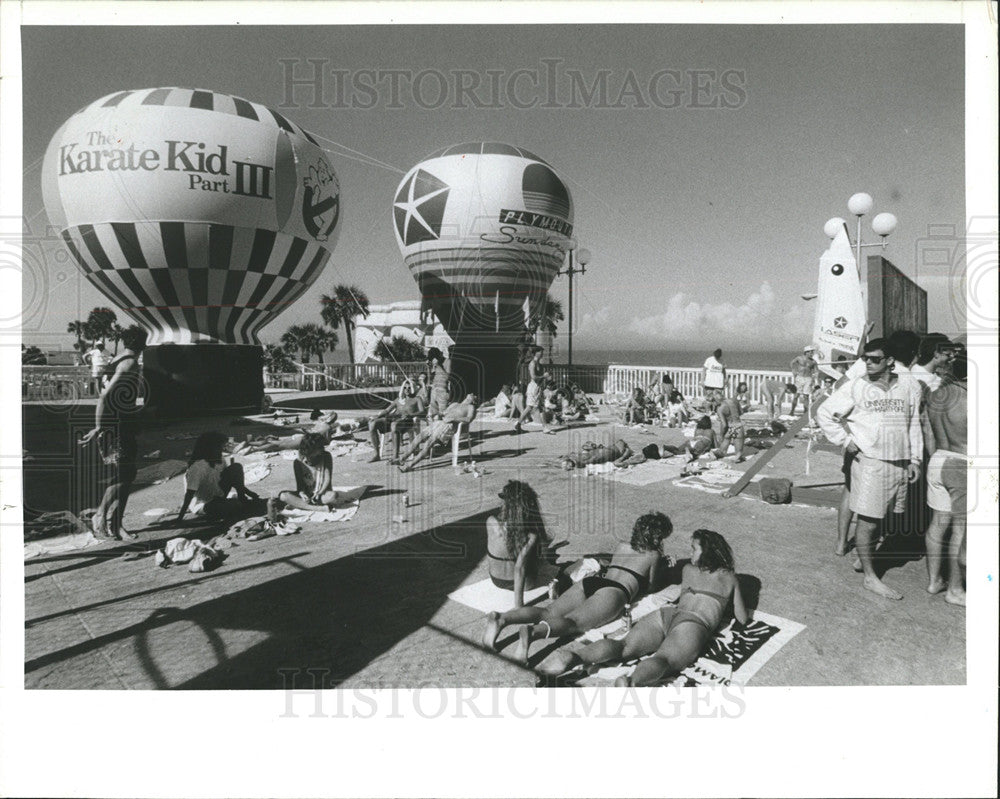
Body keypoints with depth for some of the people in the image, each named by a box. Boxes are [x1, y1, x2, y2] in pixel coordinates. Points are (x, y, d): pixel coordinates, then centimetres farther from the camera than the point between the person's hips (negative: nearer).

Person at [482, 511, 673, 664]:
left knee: (548, 612, -11)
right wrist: (661, 571, 46)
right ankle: (532, 632, -58)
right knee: (572, 622, -27)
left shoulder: (621, 546, 33)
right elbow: (652, 586, 26)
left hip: (590, 581, 6)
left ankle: (502, 618, -36)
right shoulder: (654, 555, 17)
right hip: (613, 591, -6)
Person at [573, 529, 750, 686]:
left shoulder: (687, 569, 31)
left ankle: (573, 657, -41)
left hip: (666, 613, 4)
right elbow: (743, 619, 28)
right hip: (694, 624, -3)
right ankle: (630, 682, -62)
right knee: (663, 659, -30)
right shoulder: (729, 578, 23)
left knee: (623, 646, -14)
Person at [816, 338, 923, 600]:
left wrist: (915, 459, 11)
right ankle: (870, 577, 6)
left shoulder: (909, 386, 7)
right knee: (868, 520, -2)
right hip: (869, 461, -3)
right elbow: (824, 413, 2)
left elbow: (914, 424, 13)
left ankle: (865, 554, 27)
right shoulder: (855, 387, -3)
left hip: (900, 464, 4)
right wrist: (844, 440, -4)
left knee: (880, 517, 9)